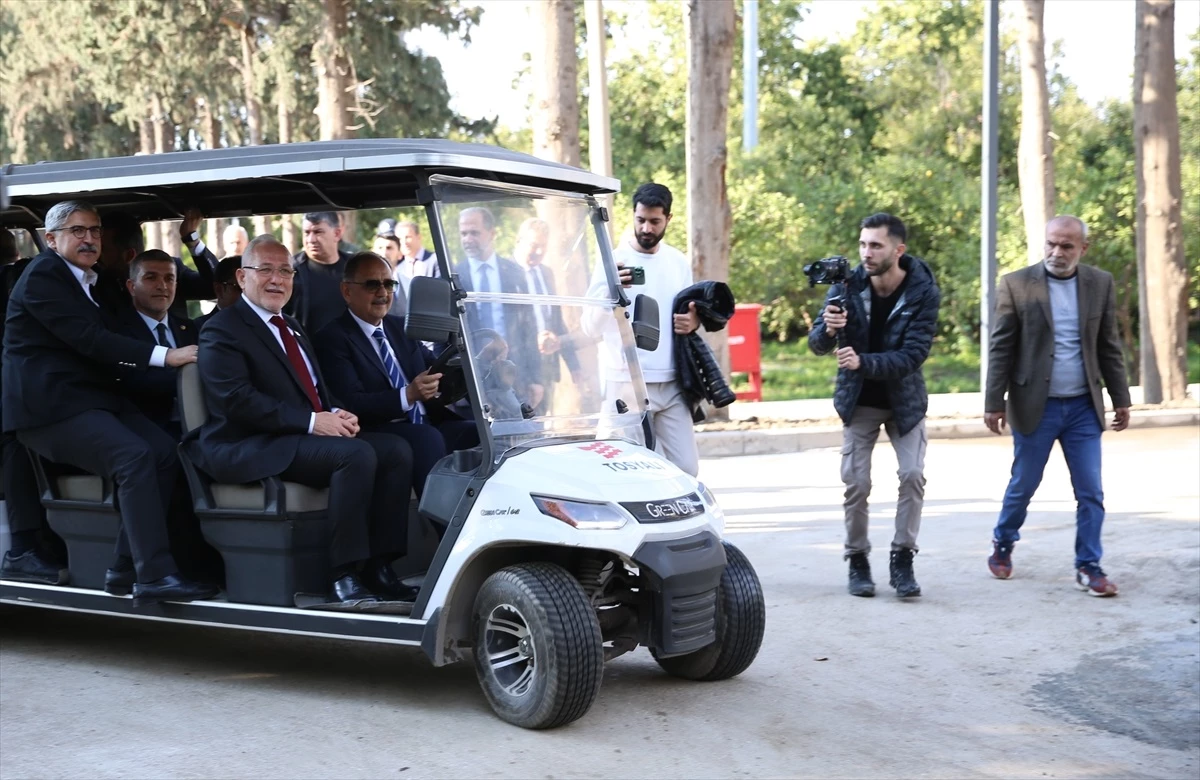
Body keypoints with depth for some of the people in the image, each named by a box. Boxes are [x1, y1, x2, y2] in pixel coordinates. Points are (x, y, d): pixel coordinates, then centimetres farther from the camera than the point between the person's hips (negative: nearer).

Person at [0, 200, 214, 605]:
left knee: (163, 450, -12)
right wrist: (166, 355, -23)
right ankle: (154, 575, -28)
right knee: (134, 457, -27)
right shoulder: (43, 275, -8)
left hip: (89, 397, 9)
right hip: (50, 405, -9)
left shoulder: (88, 280, 21)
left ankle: (127, 567, -10)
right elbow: (88, 340, -18)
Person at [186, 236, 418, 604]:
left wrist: (337, 414, -1)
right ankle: (345, 577, -24)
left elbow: (320, 392, 24)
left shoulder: (292, 328, 24)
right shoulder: (223, 330, -4)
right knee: (357, 454, -30)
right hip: (251, 449, -9)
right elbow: (238, 400, -17)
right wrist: (312, 421, -22)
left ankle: (378, 567, -10)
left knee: (396, 449, -10)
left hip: (312, 434, 9)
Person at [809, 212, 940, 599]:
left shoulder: (924, 292, -17)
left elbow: (914, 354, -23)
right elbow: (817, 344, -11)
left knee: (913, 474, -12)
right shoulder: (847, 286, -13)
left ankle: (902, 559, 1)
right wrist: (827, 329, -35)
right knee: (856, 481, -3)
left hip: (904, 399, -1)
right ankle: (857, 560, 13)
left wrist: (863, 362, -36)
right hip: (858, 401, 1)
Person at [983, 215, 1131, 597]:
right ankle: (1002, 545, 33)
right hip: (1035, 405, -2)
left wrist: (1120, 398, 8)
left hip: (1084, 407, 2)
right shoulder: (1017, 284, -6)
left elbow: (1108, 346, 8)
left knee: (1091, 492, 1)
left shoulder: (1101, 283, 3)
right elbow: (1000, 348, -5)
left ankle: (1088, 567, 11)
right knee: (1022, 486, 10)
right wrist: (994, 402, -8)